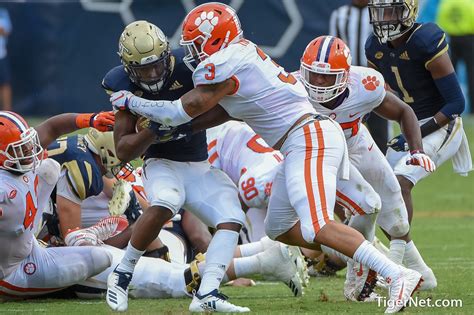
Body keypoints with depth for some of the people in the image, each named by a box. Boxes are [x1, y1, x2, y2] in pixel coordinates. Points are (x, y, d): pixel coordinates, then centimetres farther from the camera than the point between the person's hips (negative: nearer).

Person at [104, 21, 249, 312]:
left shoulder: (186, 67, -18)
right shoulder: (126, 86, -13)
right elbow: (124, 151, -9)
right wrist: (152, 130, -27)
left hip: (201, 164, 2)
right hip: (163, 164, -2)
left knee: (232, 218, -16)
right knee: (164, 204, -33)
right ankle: (122, 273, -17)